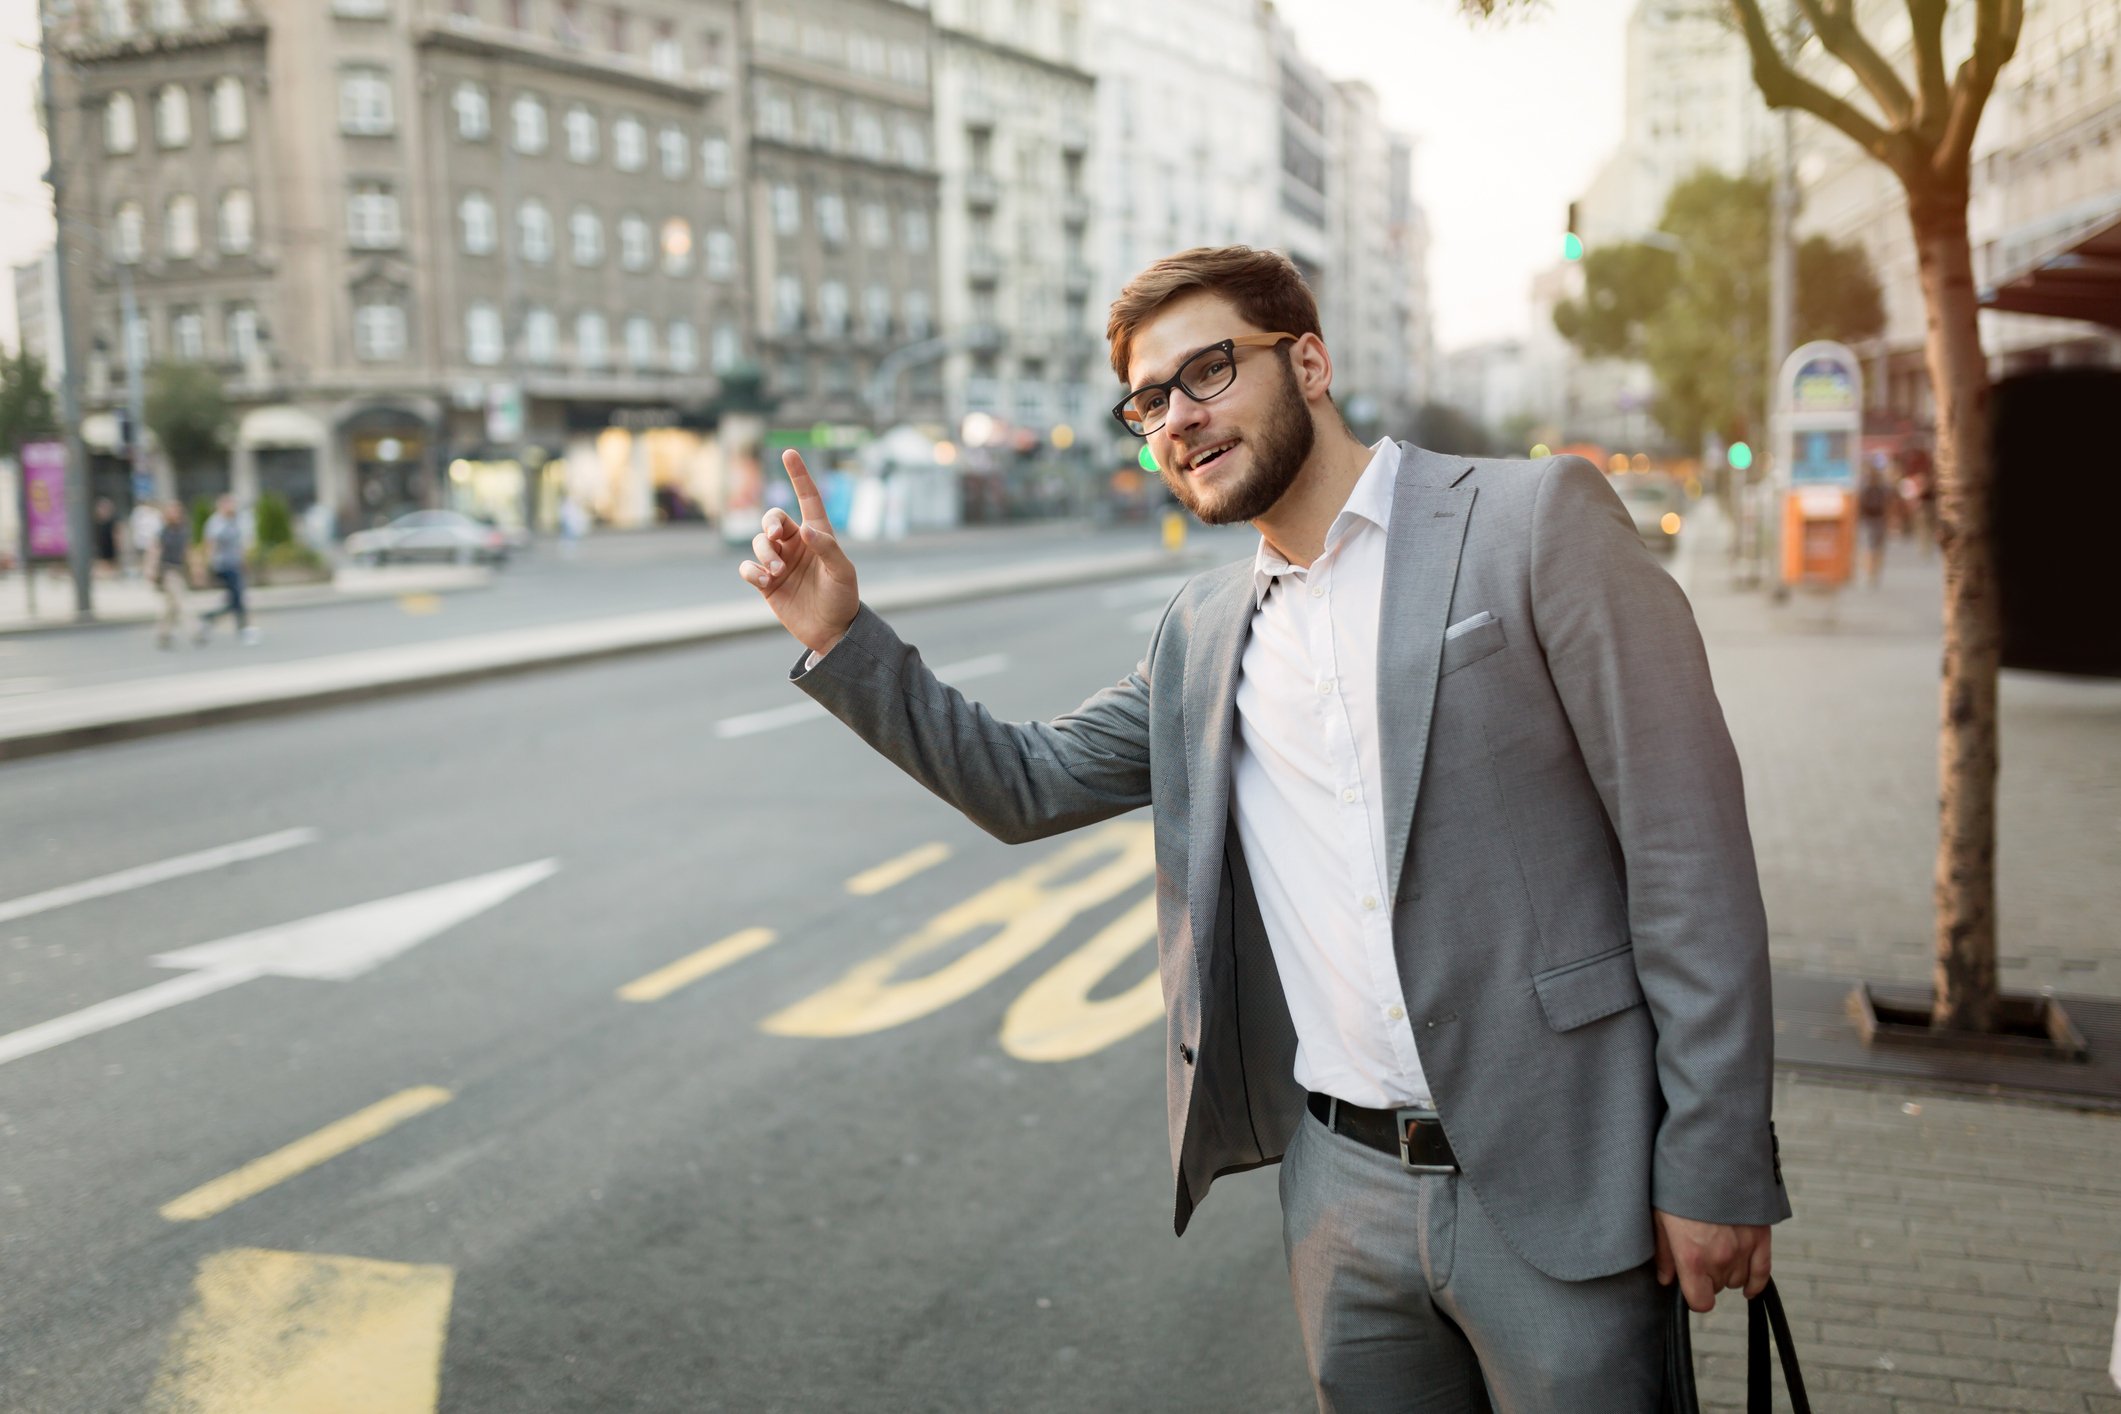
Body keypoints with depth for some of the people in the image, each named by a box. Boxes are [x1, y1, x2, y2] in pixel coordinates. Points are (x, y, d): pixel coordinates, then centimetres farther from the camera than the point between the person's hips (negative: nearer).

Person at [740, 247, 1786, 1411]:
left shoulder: (1536, 518, -8)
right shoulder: (1201, 633, 10)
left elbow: (1685, 843, -10)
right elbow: (1028, 785, 15)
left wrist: (1717, 1166, -12)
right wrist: (842, 638, 3)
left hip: (1551, 1184, -5)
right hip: (1341, 1185, 5)